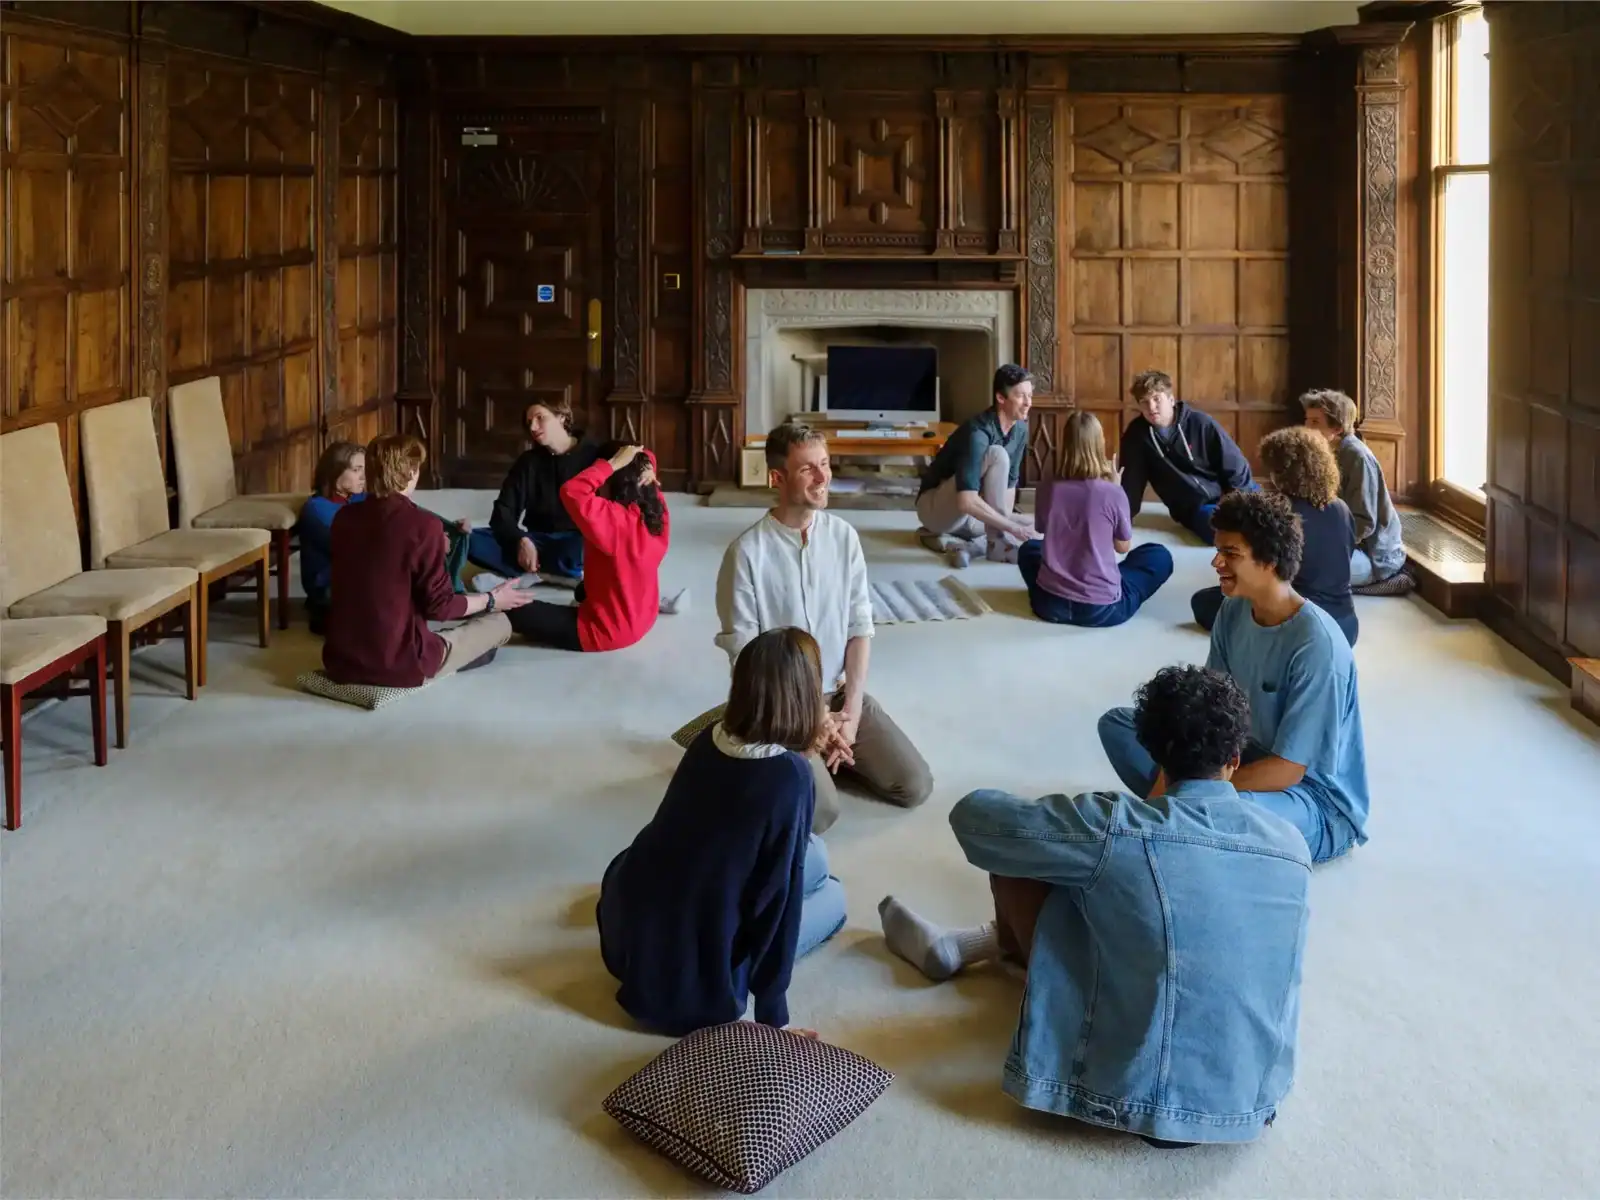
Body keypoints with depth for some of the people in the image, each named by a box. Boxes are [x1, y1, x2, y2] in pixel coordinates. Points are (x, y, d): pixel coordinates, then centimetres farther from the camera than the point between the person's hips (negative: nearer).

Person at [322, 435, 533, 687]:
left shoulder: (344, 517, 2)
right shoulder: (422, 524, -16)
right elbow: (439, 606, -11)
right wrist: (492, 600, 7)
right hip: (397, 666, -8)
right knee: (498, 623, 12)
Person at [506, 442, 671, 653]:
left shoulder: (615, 521, -30)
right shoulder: (656, 512, -7)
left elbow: (571, 491, -38)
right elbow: (647, 461, 10)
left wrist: (613, 464, -30)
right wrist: (643, 460, -13)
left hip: (607, 631, -8)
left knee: (514, 610, -10)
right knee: (584, 591, 40)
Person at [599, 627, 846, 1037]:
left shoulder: (712, 739, -2)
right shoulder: (789, 776, -22)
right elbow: (779, 895, -18)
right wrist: (772, 1018, -9)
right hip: (692, 988, -6)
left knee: (807, 853, 20)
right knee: (832, 894, 18)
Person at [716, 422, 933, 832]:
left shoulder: (844, 536, -2)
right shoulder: (747, 552, -17)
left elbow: (860, 628, 2)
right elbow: (744, 656, -14)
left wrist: (850, 711, -9)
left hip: (840, 692, 5)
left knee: (915, 786, -6)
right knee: (819, 811, -23)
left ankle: (831, 747, 17)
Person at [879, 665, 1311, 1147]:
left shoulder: (1119, 828, -17)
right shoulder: (1292, 846, -3)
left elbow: (972, 816, -5)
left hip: (1130, 1097, -5)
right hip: (1251, 1107, 5)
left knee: (1016, 862, 7)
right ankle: (998, 943, 48)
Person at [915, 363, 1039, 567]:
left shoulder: (1020, 429, -3)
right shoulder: (978, 433, -28)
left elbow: (1010, 482, 5)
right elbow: (966, 501, -37)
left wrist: (1007, 522, -9)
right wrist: (1013, 527, -34)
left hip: (965, 518, 8)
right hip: (935, 508, -8)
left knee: (1030, 534, -7)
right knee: (997, 455, -27)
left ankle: (951, 540, -5)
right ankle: (996, 542, -23)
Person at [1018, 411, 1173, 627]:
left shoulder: (1047, 488, -6)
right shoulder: (1112, 493, -14)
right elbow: (1123, 547, 3)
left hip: (1050, 603, 3)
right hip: (1102, 609, -3)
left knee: (1029, 549, 35)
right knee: (1160, 556, 19)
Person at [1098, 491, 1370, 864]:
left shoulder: (1317, 645, -27)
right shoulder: (1234, 611, -3)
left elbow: (1288, 770, -26)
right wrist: (1167, 782, -15)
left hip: (1320, 804, -8)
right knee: (1116, 724, 0)